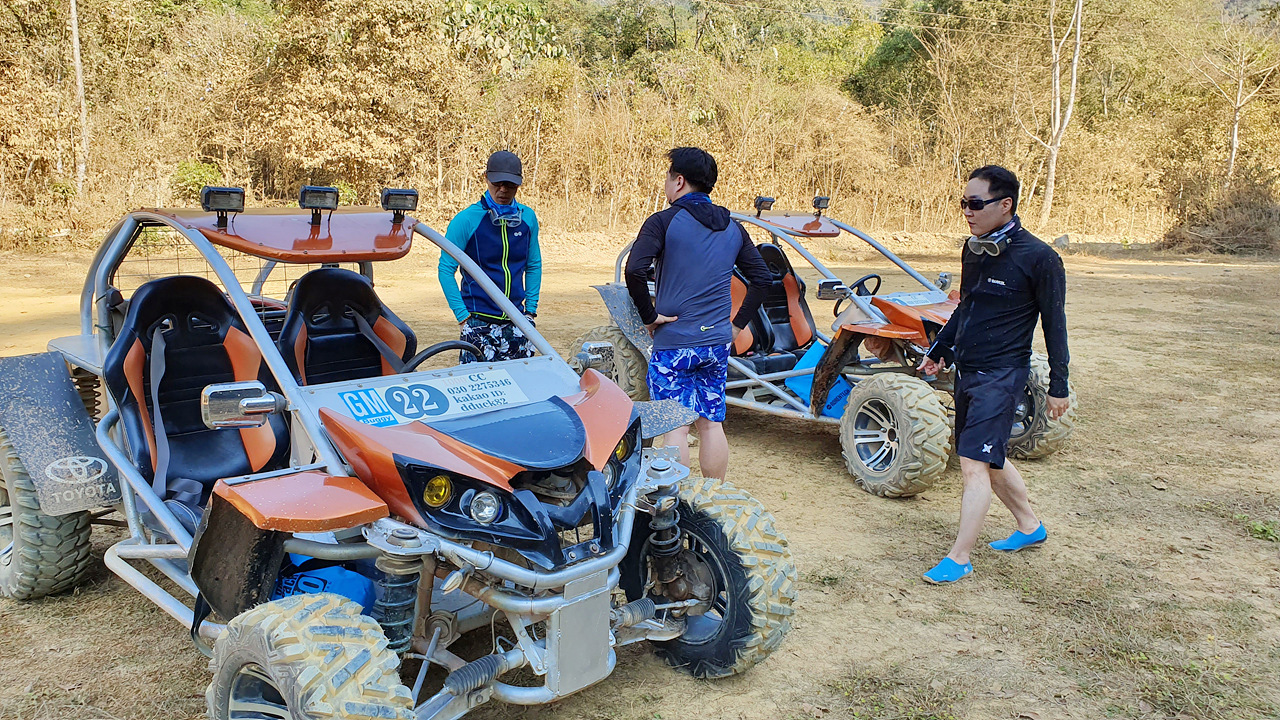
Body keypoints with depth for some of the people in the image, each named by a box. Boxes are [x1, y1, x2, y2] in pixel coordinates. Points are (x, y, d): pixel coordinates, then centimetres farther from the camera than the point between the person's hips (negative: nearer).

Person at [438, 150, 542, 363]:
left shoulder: (528, 218, 7)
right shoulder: (465, 221, -6)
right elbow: (446, 270, -3)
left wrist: (531, 309, 9)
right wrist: (462, 315, -8)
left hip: (516, 321, 4)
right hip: (479, 323, -4)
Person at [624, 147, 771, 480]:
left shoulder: (663, 222, -8)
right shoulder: (733, 228, 10)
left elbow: (635, 271, -22)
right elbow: (762, 278, 11)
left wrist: (649, 316, -11)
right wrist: (738, 324, 12)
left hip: (673, 341, -5)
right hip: (717, 342, 5)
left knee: (676, 427, 1)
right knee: (712, 424, 13)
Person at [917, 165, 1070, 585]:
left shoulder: (1038, 258, -14)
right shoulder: (973, 250, 7)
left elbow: (1054, 325, -9)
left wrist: (1058, 386, -7)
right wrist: (938, 351, 26)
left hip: (1001, 376, -8)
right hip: (967, 372, 8)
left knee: (974, 464, -10)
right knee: (991, 459, 18)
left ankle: (959, 560, -3)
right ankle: (1030, 527, 38)